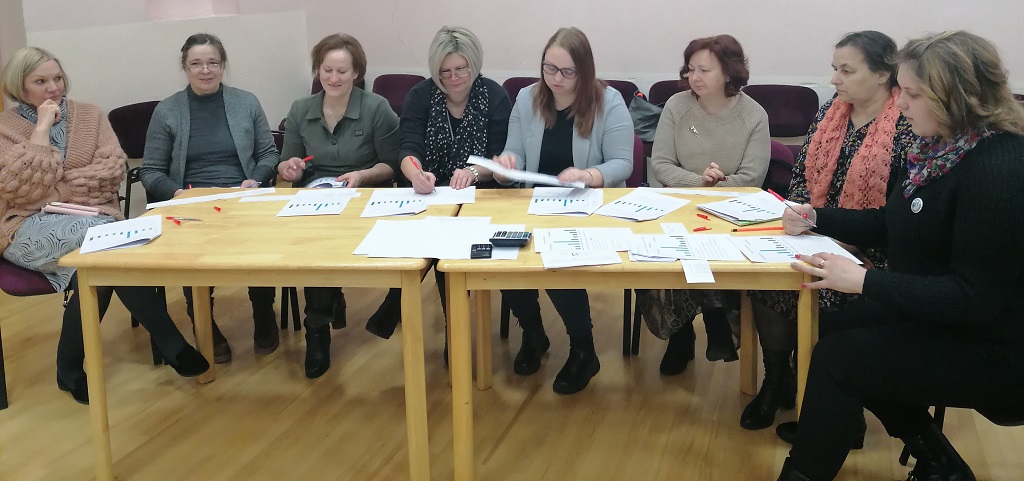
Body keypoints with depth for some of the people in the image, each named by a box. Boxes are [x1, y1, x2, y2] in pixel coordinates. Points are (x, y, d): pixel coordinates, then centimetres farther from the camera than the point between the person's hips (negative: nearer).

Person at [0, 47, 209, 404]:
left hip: (92, 217, 3)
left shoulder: (89, 115, 11)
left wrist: (58, 188, -8)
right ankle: (170, 345, -29)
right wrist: (42, 129, -12)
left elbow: (113, 168, -1)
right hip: (31, 229, -3)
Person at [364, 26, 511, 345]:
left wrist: (473, 173, -30)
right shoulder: (420, 95, 2)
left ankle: (395, 307, -14)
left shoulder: (495, 96, -2)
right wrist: (416, 174, -36)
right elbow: (408, 148, -11)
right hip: (428, 196, 1)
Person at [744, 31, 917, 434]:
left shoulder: (908, 128, -13)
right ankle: (776, 380, 2)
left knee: (816, 287, -25)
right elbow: (801, 174, 13)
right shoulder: (829, 113, 7)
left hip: (870, 253, -6)